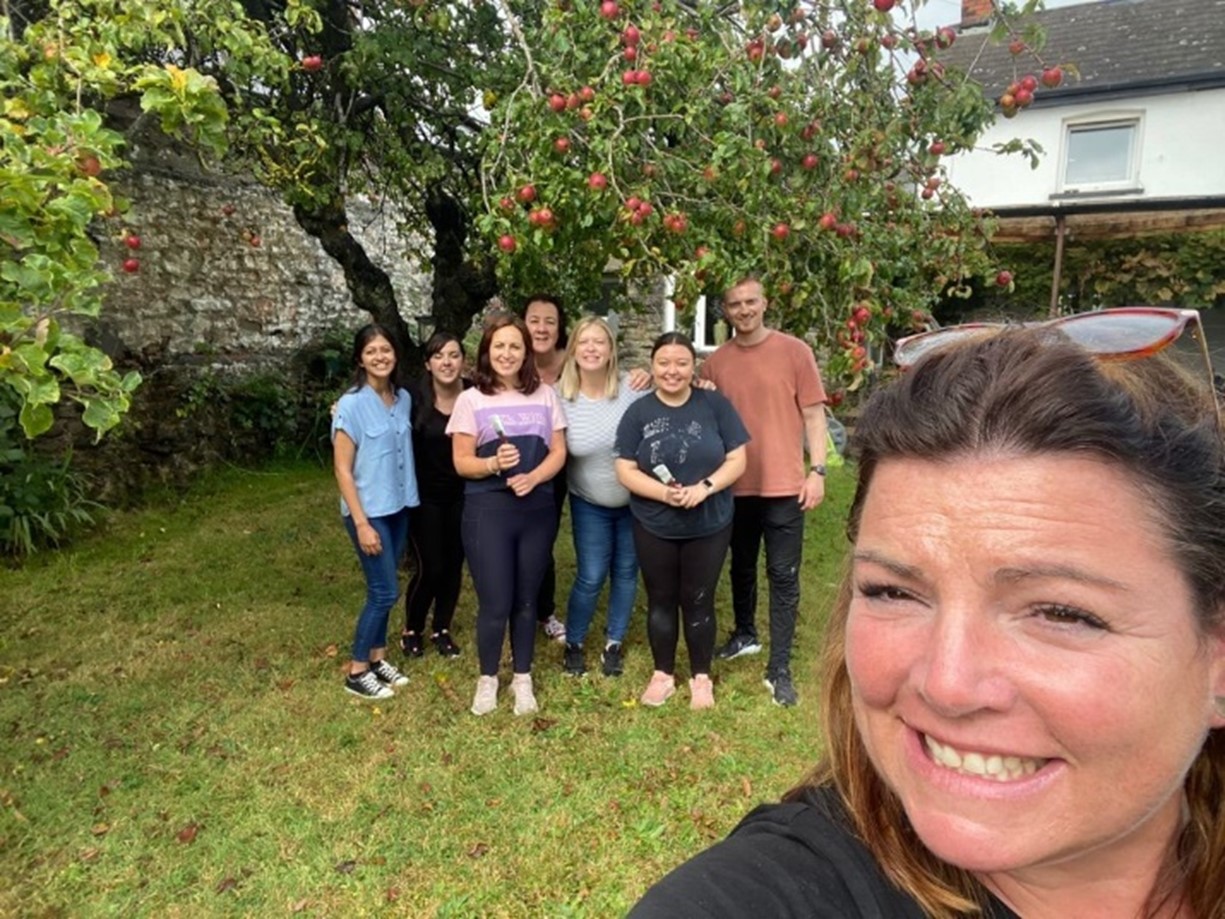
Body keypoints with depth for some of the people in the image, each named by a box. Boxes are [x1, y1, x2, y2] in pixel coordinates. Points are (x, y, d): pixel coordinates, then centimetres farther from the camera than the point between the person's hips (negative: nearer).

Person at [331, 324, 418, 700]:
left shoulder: (404, 398, 3)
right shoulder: (351, 405, -15)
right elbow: (342, 469, -15)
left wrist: (405, 499, 9)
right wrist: (361, 522, -18)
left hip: (399, 507, 6)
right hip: (369, 511, -6)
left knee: (382, 590, 14)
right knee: (385, 592, -2)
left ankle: (378, 658, 29)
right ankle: (357, 672, 13)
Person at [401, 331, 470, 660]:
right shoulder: (414, 398, -16)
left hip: (462, 495, 3)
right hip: (424, 495, -2)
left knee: (454, 565, 12)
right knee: (430, 568, 0)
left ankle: (441, 630, 32)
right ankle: (412, 630, 25)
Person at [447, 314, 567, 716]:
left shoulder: (544, 396, 5)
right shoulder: (471, 399, -1)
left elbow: (558, 452, 3)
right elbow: (461, 462, -3)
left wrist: (533, 477, -16)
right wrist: (494, 463, -23)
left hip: (537, 509, 2)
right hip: (488, 510, -2)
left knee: (526, 599, 12)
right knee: (495, 603, 0)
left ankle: (522, 678, 29)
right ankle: (487, 679, 24)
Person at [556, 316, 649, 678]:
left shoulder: (632, 390, -16)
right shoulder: (559, 396, -12)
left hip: (634, 500, 1)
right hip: (589, 504, 0)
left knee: (626, 572, 13)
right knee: (591, 577, 2)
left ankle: (614, 643, 33)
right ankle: (573, 644, 27)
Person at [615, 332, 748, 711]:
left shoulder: (715, 405, -5)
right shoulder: (638, 412, -4)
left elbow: (737, 460, -5)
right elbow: (626, 471, -7)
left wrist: (704, 487, -21)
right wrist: (664, 492, -23)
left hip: (709, 526, -1)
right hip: (654, 527, 1)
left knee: (698, 601, 11)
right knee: (661, 600, 14)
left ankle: (701, 677, 29)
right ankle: (663, 674, 32)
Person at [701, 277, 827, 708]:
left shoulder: (795, 351, -4)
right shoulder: (715, 363, 3)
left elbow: (813, 414, -2)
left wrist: (817, 470, -8)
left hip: (784, 485, -3)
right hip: (736, 485, 3)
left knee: (783, 576, 1)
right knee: (741, 567, 19)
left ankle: (779, 669, 10)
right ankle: (745, 634, 41)